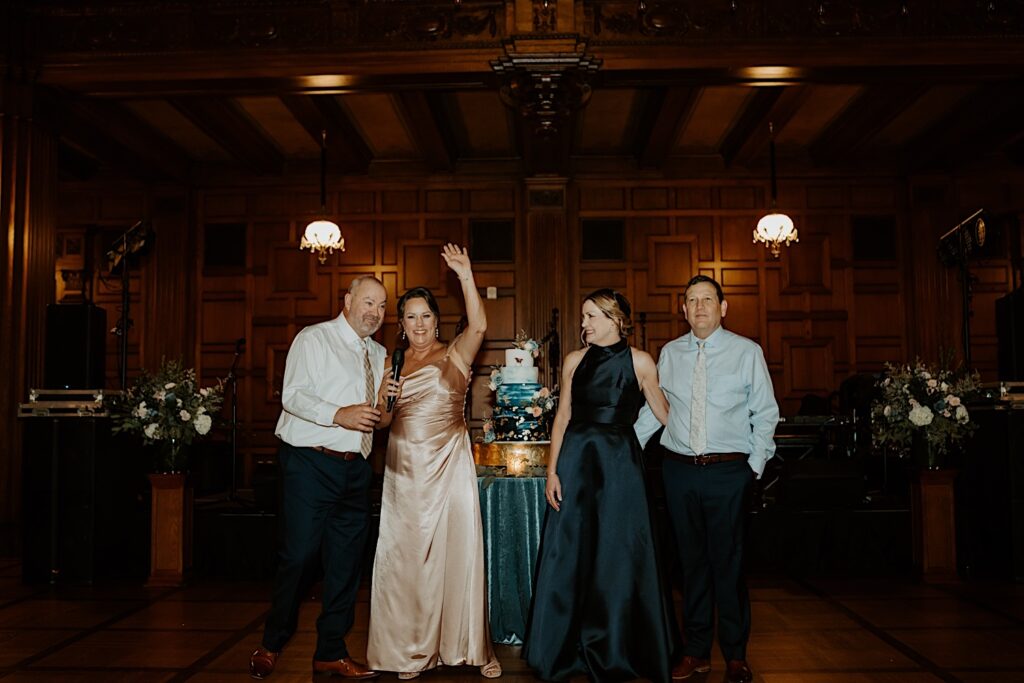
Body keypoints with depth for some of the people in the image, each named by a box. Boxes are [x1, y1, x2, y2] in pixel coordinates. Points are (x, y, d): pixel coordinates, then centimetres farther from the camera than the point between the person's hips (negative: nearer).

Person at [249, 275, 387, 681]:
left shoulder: (379, 354, 17)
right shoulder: (314, 339, -3)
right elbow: (293, 396, -13)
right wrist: (338, 415, -26)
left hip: (355, 468, 7)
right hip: (311, 464, -6)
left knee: (346, 560, 9)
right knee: (299, 555, -4)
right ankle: (272, 645, 19)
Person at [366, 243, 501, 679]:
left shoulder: (455, 354, 1)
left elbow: (479, 325, -19)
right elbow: (383, 422, 15)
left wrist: (466, 276, -27)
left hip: (449, 467, -3)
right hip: (405, 471, 3)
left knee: (458, 551, 0)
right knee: (407, 556, 5)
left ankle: (472, 647, 12)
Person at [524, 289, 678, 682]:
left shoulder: (639, 361, -1)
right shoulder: (575, 361, 6)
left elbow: (666, 414, 2)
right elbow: (562, 418, 6)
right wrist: (552, 471, 0)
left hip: (620, 463, -2)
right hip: (576, 461, 3)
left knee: (618, 557, 4)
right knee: (570, 555, 8)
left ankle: (615, 651, 22)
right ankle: (567, 649, 24)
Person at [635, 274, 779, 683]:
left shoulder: (747, 351, 1)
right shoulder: (670, 353, 8)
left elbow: (765, 413, 4)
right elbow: (653, 408, 13)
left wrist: (756, 463, -3)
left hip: (728, 470, -2)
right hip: (679, 469, 3)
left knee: (728, 561, 4)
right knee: (691, 560, 11)